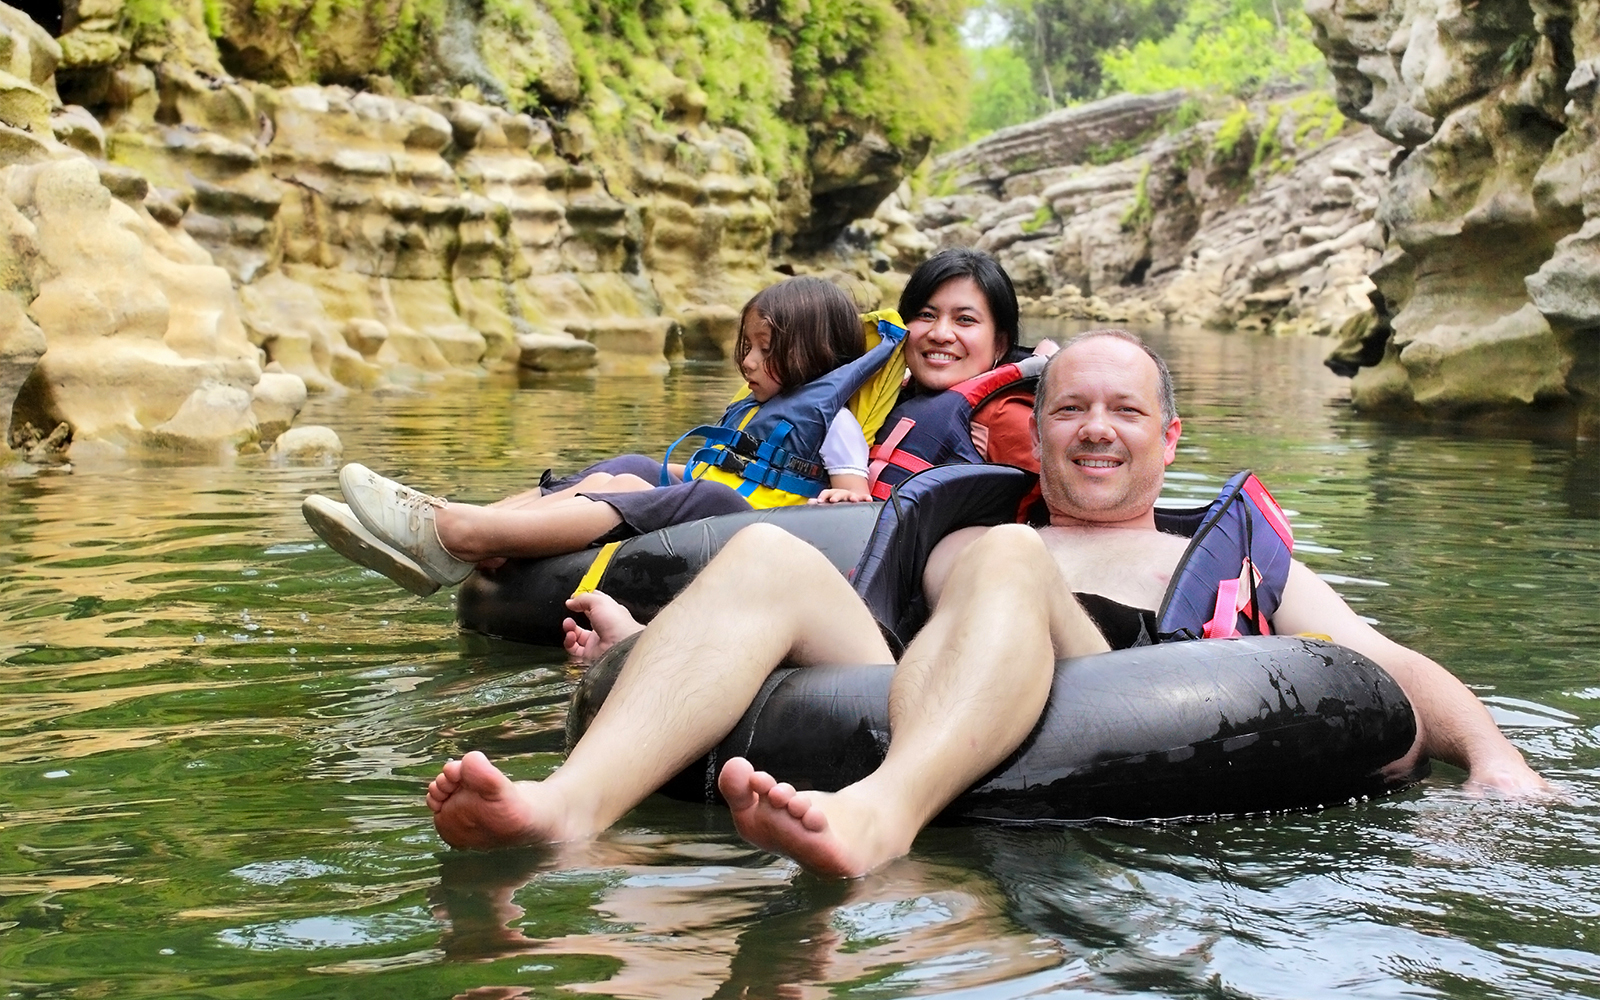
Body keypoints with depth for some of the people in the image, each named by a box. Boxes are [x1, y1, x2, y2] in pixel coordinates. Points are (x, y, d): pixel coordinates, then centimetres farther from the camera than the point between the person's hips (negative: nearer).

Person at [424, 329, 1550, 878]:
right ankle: (571, 803, -45)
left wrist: (1495, 756, 1)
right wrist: (647, 645, 17)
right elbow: (800, 635, 32)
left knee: (1008, 564, -30)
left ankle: (877, 819, -61)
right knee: (767, 554, -19)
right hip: (904, 728, 3)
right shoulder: (955, 549, 38)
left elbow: (1391, 663, 21)